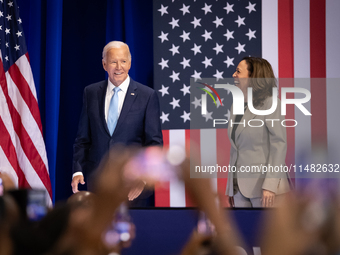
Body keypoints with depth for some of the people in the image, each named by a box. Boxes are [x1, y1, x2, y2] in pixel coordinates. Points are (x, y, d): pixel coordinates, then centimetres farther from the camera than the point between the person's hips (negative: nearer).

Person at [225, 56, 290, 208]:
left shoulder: (270, 103, -6)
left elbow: (279, 144, -12)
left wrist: (270, 185, -20)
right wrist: (230, 187, 14)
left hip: (261, 184, -7)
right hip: (239, 187, 7)